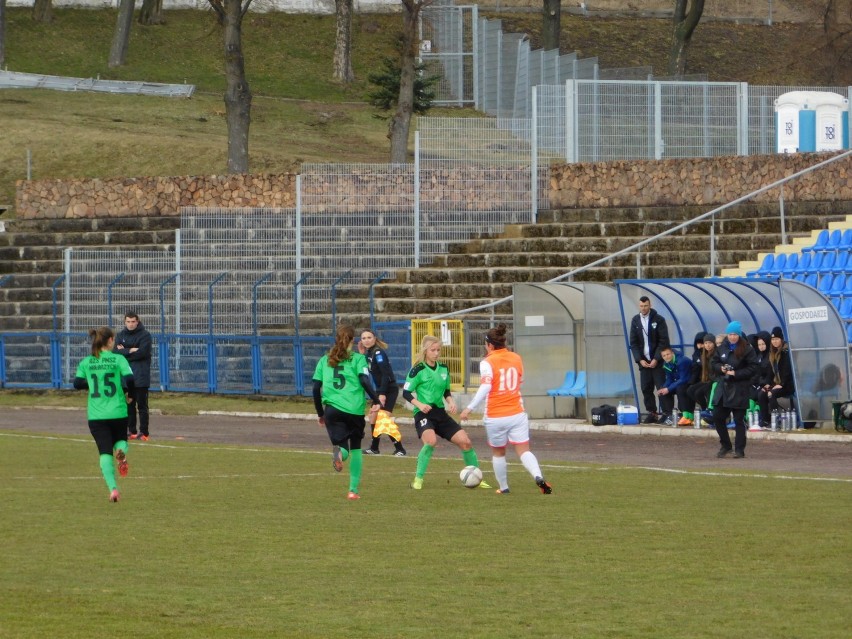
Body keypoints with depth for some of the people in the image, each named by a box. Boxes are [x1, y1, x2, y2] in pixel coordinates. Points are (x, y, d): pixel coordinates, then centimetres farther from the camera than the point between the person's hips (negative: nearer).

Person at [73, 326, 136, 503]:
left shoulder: (86, 362, 2)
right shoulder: (118, 360, -5)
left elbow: (77, 383, 0)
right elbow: (130, 379, -14)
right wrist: (129, 394, 6)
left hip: (96, 415, 1)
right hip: (118, 413, -1)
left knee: (105, 452, 2)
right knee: (121, 439, 24)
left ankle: (113, 487, -17)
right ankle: (121, 452, -14)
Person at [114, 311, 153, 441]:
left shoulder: (145, 335, -3)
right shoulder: (121, 335, 11)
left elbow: (142, 353, -14)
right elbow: (116, 352, -2)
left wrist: (124, 352, -7)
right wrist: (131, 351, -13)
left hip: (140, 376, -5)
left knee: (142, 405, -4)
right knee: (129, 405, 8)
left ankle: (144, 432, -2)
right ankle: (131, 431, 15)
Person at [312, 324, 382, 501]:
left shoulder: (325, 360, 14)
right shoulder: (358, 358, 4)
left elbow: (316, 389, 12)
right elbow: (365, 381, -11)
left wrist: (320, 413, 21)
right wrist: (376, 402, -3)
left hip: (332, 409, 1)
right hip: (355, 410, -1)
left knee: (343, 447, 0)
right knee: (356, 448, 16)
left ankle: (339, 453, -40)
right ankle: (354, 489, 13)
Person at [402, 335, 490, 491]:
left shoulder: (443, 369, 11)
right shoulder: (418, 370, -7)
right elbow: (406, 392, -6)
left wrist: (451, 402, 2)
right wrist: (420, 404, -21)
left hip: (440, 413, 6)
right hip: (424, 414, -6)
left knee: (465, 441, -2)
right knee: (431, 440, -33)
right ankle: (418, 479, -20)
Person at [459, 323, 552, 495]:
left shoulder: (487, 363, -10)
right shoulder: (517, 359, 5)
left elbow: (485, 388, -22)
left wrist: (470, 408, -20)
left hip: (495, 417, -3)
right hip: (517, 414, 3)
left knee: (498, 453, 16)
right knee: (524, 451, -2)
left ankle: (504, 487, 22)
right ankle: (538, 477, -26)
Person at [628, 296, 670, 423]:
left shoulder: (658, 320, -4)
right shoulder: (635, 320, 7)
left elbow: (664, 341, -6)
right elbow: (633, 343, 7)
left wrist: (656, 359, -13)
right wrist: (640, 360, -5)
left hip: (657, 360, -4)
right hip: (643, 361, 4)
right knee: (646, 388, 0)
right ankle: (651, 413, 6)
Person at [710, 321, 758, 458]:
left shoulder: (747, 349, -9)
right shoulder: (722, 348, 7)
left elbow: (753, 368, -10)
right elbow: (714, 363, 14)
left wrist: (736, 373, -18)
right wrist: (721, 369, -8)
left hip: (740, 389, -6)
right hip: (724, 386, 6)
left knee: (739, 420, 0)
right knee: (717, 417, 6)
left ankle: (739, 449, 8)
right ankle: (725, 445, 22)